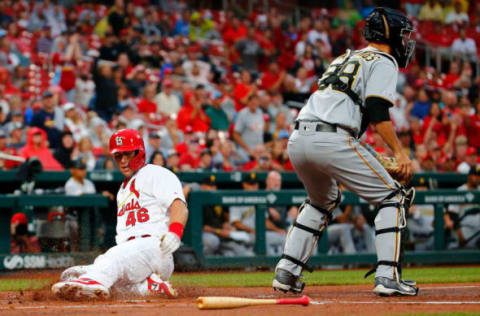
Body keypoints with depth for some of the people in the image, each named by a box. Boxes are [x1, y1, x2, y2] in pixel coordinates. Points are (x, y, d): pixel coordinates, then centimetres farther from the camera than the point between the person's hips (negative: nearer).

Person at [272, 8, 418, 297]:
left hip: (297, 140, 8)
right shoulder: (383, 62, 6)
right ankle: (388, 276, -9)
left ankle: (287, 273, 21)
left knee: (323, 200, 31)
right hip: (331, 140, -8)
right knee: (393, 197, 2)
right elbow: (377, 110, -9)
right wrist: (399, 152, -9)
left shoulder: (345, 59, 30)